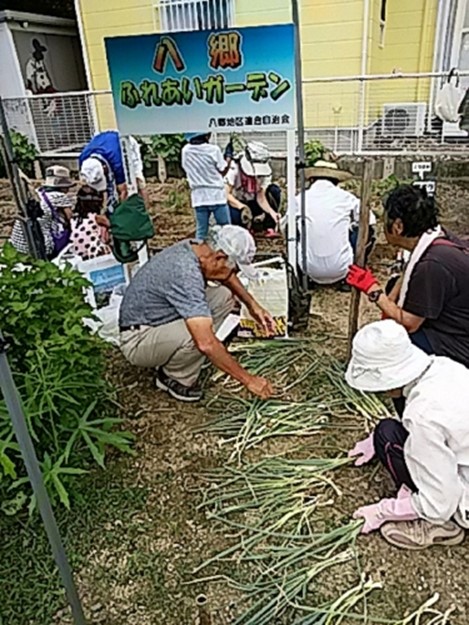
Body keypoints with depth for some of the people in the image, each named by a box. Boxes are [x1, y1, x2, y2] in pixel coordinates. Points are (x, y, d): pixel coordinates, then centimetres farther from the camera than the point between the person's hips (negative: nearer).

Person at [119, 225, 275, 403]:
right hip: (138, 342, -9)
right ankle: (174, 378, -2)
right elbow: (206, 344, -39)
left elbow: (227, 276, 18)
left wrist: (252, 305, 5)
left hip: (161, 322, 9)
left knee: (224, 296, 1)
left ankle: (171, 360, 7)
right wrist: (248, 380, -30)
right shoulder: (186, 273, -33)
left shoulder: (196, 248, -6)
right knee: (199, 335, -35)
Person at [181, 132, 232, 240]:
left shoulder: (186, 151, 0)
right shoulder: (213, 150, -10)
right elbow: (223, 171, -1)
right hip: (216, 195, -4)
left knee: (201, 232, 7)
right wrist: (229, 157, 13)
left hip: (198, 197, 4)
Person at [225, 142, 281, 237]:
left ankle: (270, 227, -14)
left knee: (274, 190, -20)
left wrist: (271, 211, -34)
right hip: (236, 203, -4)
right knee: (236, 216, -41)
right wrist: (242, 206, -43)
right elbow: (226, 194, -26)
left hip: (252, 203, 4)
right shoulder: (234, 168, -22)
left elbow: (260, 197, -15)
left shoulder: (265, 172, -11)